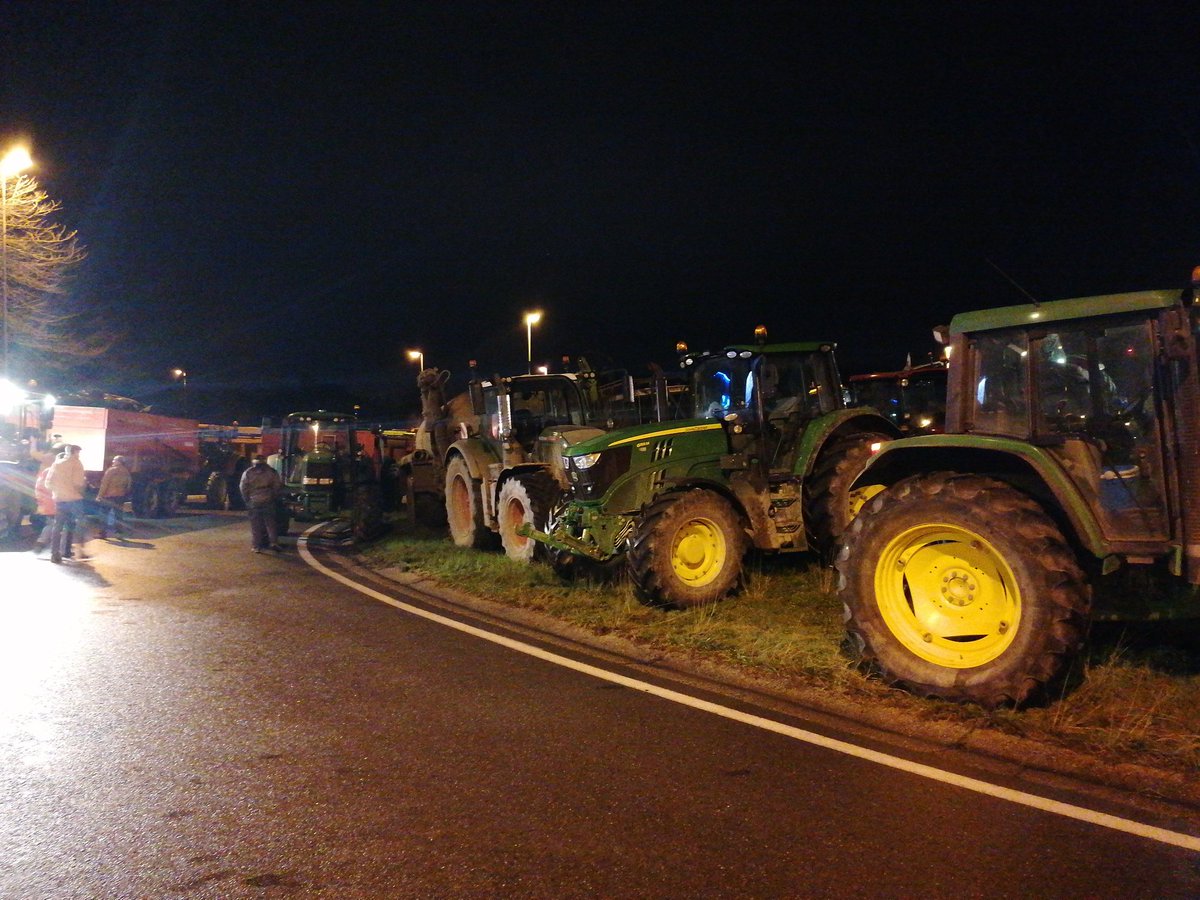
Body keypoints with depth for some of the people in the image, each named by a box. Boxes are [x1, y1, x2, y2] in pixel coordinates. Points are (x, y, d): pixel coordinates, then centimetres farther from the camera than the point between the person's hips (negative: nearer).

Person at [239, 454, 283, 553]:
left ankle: (256, 546, 3)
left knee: (255, 525, 3)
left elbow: (243, 487, -1)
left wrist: (247, 499, 8)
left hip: (253, 502, 0)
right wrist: (275, 498, 13)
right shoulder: (271, 472, 2)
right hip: (268, 502, 0)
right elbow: (278, 486, 1)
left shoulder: (248, 473, 1)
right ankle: (273, 542, -3)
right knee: (270, 522, 8)